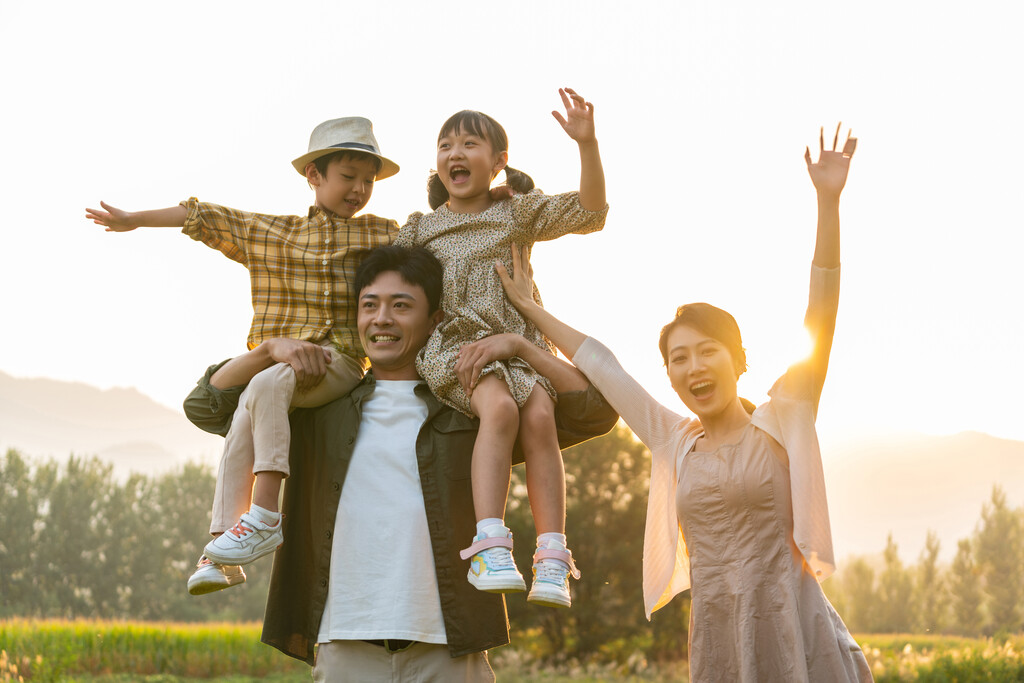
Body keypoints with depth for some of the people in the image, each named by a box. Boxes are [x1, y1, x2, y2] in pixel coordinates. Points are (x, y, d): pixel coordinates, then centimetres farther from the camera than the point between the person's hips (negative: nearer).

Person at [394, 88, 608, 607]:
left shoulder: (520, 214, 15)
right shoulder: (420, 229, 19)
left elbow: (589, 213, 4)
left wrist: (587, 144, -7)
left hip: (519, 341, 1)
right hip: (455, 342, -1)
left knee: (539, 418, -27)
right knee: (499, 407, -33)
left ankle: (552, 558, -28)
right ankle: (489, 546, -38)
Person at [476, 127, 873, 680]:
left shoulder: (782, 422, 1)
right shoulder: (673, 441, 11)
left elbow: (822, 307, -7)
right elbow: (599, 364, 21)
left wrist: (828, 200, -13)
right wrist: (527, 308, 28)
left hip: (793, 630, -3)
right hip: (714, 636, 4)